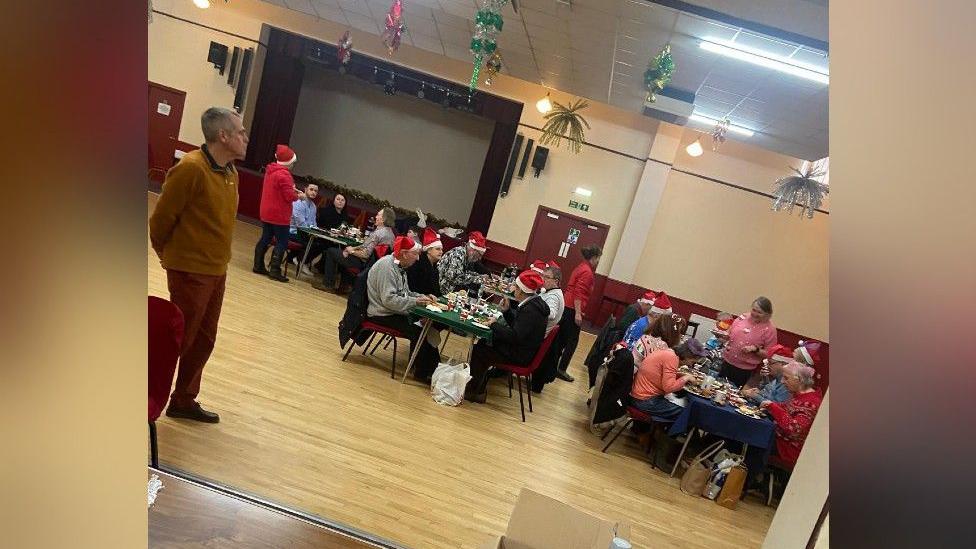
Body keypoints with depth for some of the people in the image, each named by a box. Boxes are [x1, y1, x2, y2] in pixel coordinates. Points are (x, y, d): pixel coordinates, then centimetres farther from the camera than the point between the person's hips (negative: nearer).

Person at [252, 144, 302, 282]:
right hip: (279, 216, -9)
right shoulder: (284, 175, -20)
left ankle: (258, 266, 22)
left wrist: (292, 189, 11)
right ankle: (275, 271, -2)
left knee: (265, 239, 16)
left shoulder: (270, 171, 9)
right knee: (282, 243, -1)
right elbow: (289, 196, -21)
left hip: (266, 213, 9)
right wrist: (298, 195, -1)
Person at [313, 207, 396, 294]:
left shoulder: (377, 233, -26)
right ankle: (345, 286, 29)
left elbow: (365, 254, -27)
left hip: (363, 263, -10)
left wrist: (352, 251, -10)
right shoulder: (390, 232, 4)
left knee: (331, 251, 6)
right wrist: (354, 248, 6)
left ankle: (327, 285, 14)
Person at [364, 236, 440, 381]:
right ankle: (422, 372, -7)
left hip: (397, 312, 10)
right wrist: (415, 301, -23)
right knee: (417, 332, -21)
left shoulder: (399, 266, 12)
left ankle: (433, 367, 4)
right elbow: (388, 299, -27)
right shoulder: (386, 266, -19)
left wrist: (422, 297, 3)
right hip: (383, 314, -10)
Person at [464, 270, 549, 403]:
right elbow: (516, 324, 15)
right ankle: (479, 388, 16)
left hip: (520, 355, -10)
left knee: (479, 351, -4)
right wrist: (507, 310, -1)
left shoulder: (531, 310, -26)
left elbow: (515, 336, -29)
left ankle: (476, 392, 13)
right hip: (522, 348, 10)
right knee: (483, 342, 12)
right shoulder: (533, 303, 5)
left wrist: (495, 325, -17)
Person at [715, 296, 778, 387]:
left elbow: (768, 354, -6)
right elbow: (730, 335, 13)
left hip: (745, 369, -4)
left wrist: (755, 349, -21)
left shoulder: (769, 329, -11)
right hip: (727, 362, 4)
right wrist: (724, 336, -8)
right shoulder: (743, 317, 0)